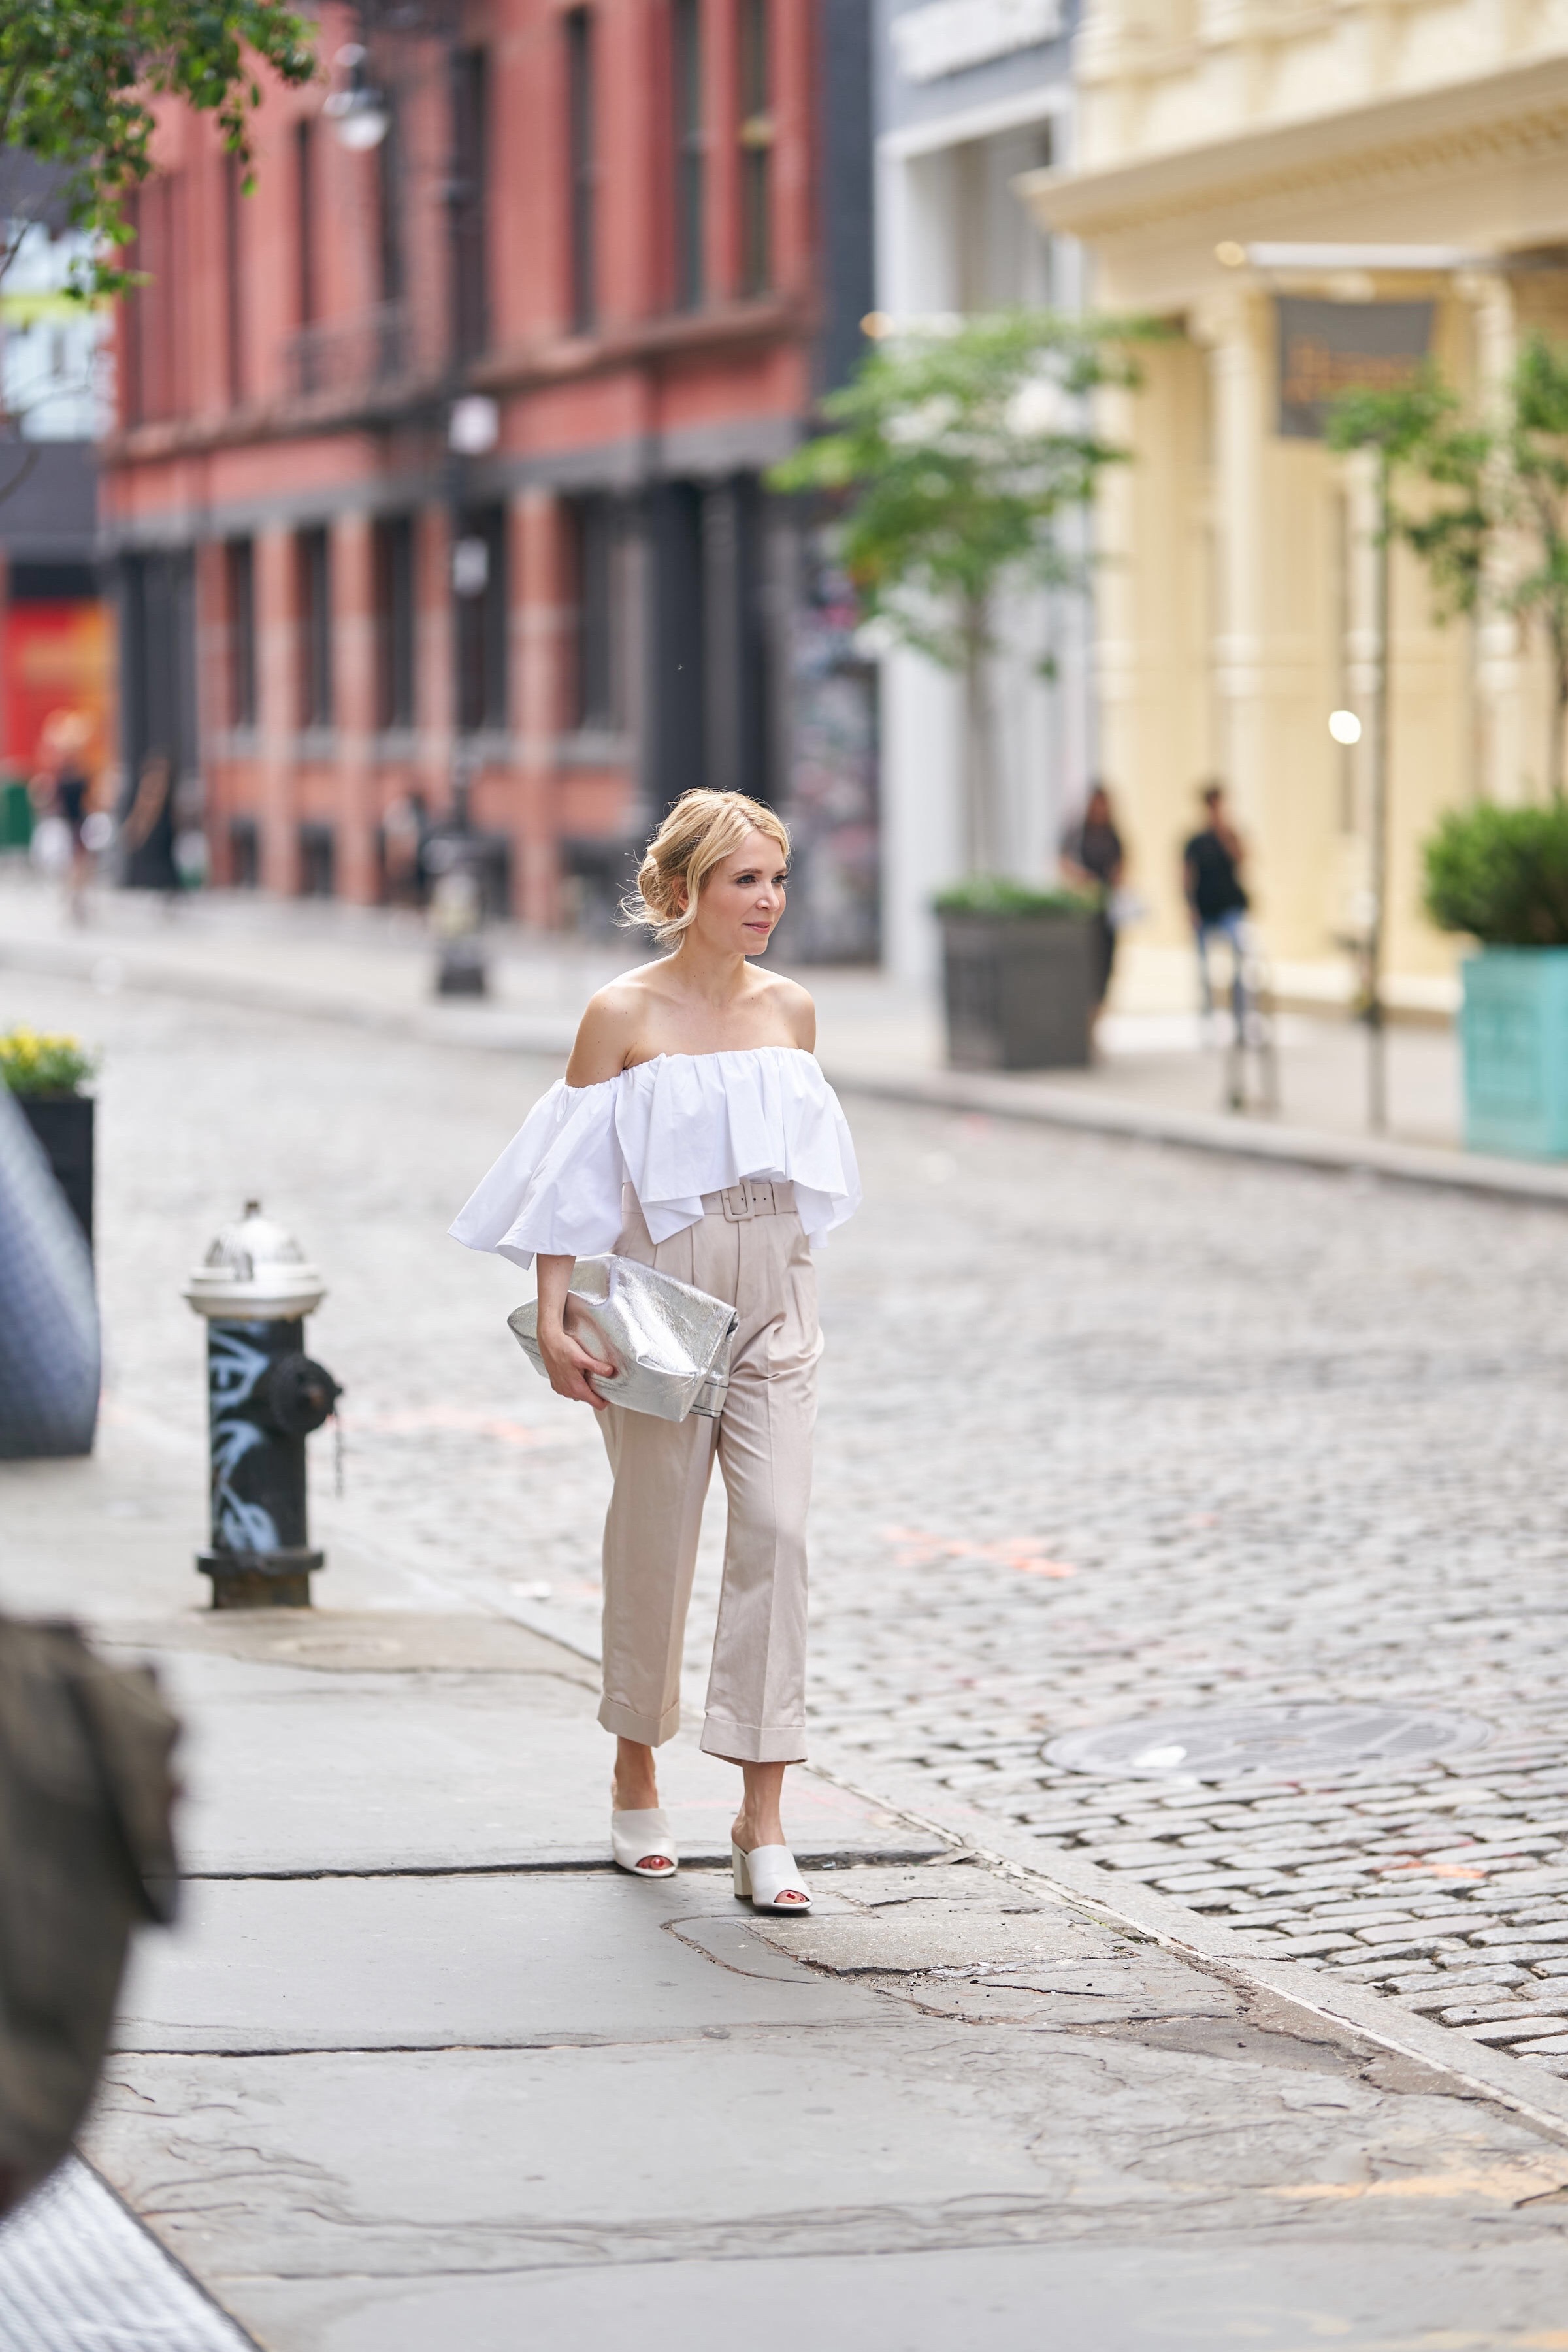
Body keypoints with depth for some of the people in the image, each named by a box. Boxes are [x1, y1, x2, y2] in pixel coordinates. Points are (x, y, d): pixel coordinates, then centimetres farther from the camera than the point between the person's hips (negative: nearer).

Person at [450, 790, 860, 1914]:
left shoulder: (791, 1009, 6)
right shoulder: (625, 1014, -7)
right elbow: (572, 1177, -5)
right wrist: (555, 1316, -10)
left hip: (775, 1309, 3)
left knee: (777, 1528, -9)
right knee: (657, 1536, 7)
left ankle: (764, 1820, -9)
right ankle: (637, 1778, 29)